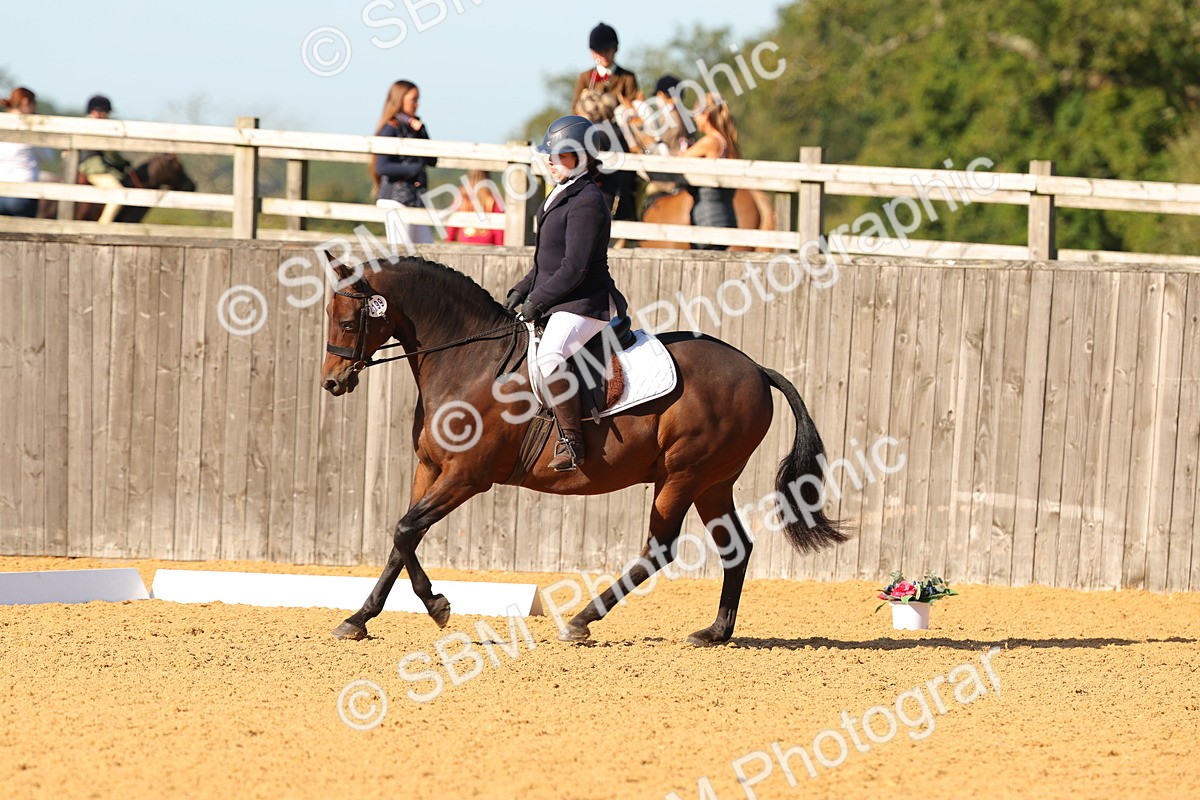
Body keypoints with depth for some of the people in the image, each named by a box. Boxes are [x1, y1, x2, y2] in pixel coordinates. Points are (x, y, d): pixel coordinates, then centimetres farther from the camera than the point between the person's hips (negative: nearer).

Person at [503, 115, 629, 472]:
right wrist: (522, 291, 9)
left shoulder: (587, 202, -17)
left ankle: (572, 441, -27)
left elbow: (573, 269, -21)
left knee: (547, 362, -34)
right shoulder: (562, 195, 15)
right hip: (558, 304, 12)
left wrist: (537, 300, -14)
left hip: (584, 305, -12)